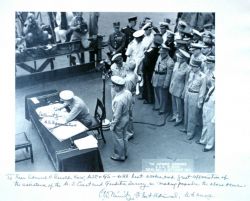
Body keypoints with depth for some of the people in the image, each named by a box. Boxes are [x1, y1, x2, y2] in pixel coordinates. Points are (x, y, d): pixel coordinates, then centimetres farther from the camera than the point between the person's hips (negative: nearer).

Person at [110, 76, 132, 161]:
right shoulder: (128, 93, -11)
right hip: (126, 117, 8)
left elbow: (117, 115, -26)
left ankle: (120, 156, 34)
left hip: (119, 121, -8)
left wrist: (112, 125, -13)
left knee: (118, 139, 15)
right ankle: (124, 153, 45)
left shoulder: (118, 100, -35)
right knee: (123, 137, 26)